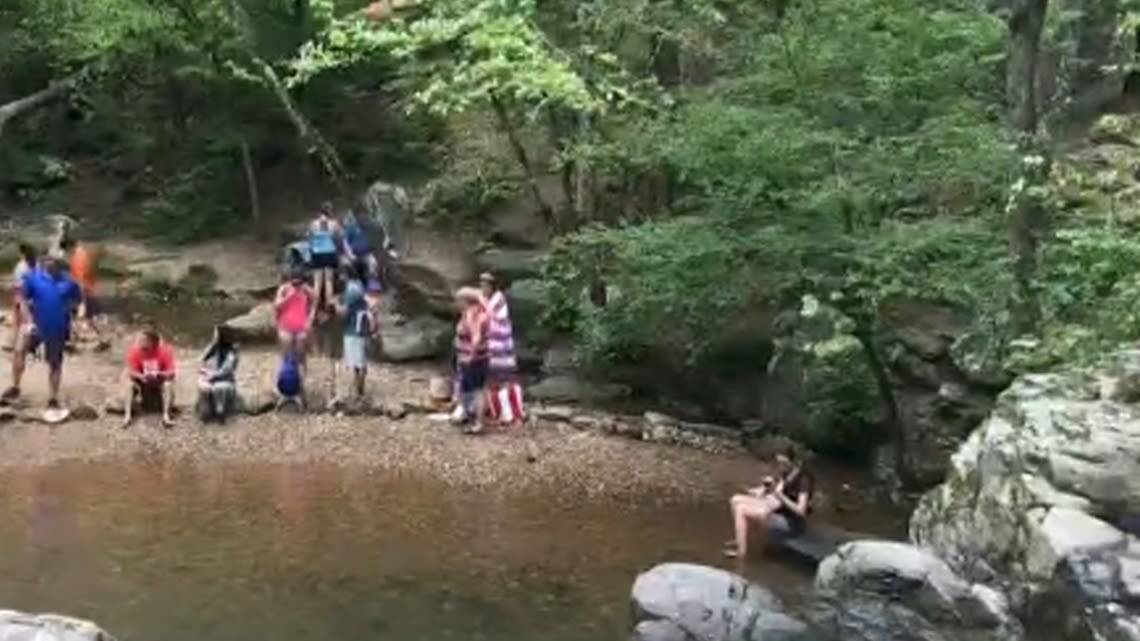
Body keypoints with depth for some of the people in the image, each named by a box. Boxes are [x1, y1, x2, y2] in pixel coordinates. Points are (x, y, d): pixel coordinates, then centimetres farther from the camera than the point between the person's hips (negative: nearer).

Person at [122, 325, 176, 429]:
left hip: (159, 381, -2)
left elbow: (171, 373, -25)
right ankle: (127, 415, -24)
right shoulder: (135, 350, -19)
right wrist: (141, 376, -40)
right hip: (143, 381, 2)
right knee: (130, 384, -26)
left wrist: (158, 374, -44)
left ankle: (166, 415, -28)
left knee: (168, 384, -31)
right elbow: (130, 371, -20)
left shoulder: (165, 350, -24)